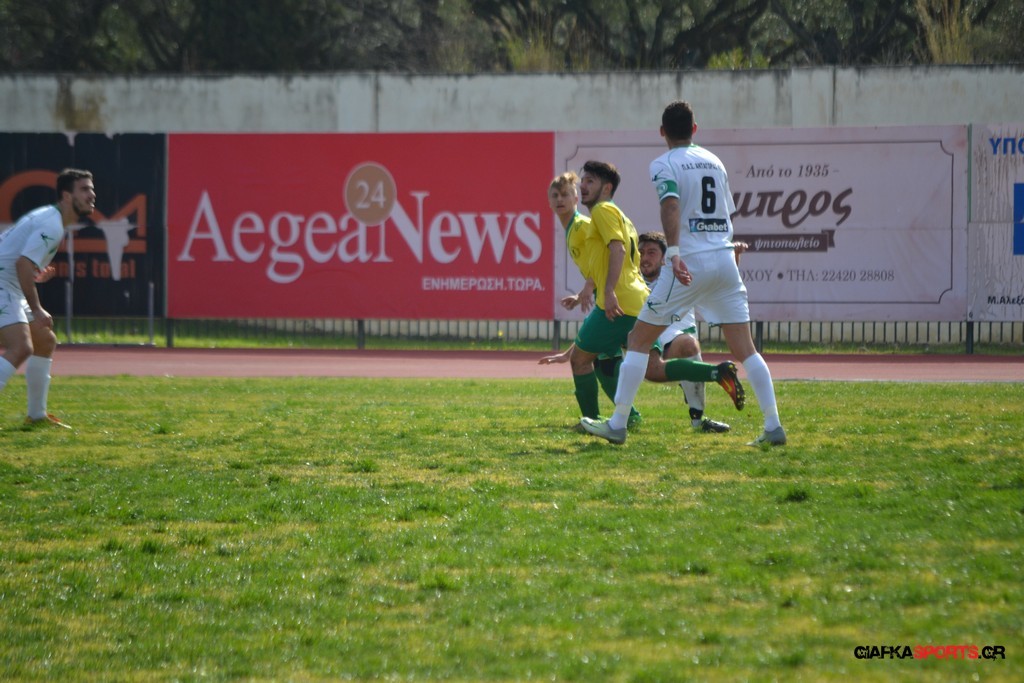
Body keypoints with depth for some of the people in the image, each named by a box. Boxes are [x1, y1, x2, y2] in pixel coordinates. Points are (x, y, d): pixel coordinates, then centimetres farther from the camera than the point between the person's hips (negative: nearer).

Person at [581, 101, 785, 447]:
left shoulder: (663, 164, -2)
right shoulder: (714, 161, 16)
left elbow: (672, 205, -19)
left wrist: (674, 253, -30)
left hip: (689, 262, -5)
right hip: (726, 260, 5)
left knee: (639, 340, 6)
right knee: (744, 349, 5)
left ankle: (617, 424, 4)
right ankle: (773, 427, -3)